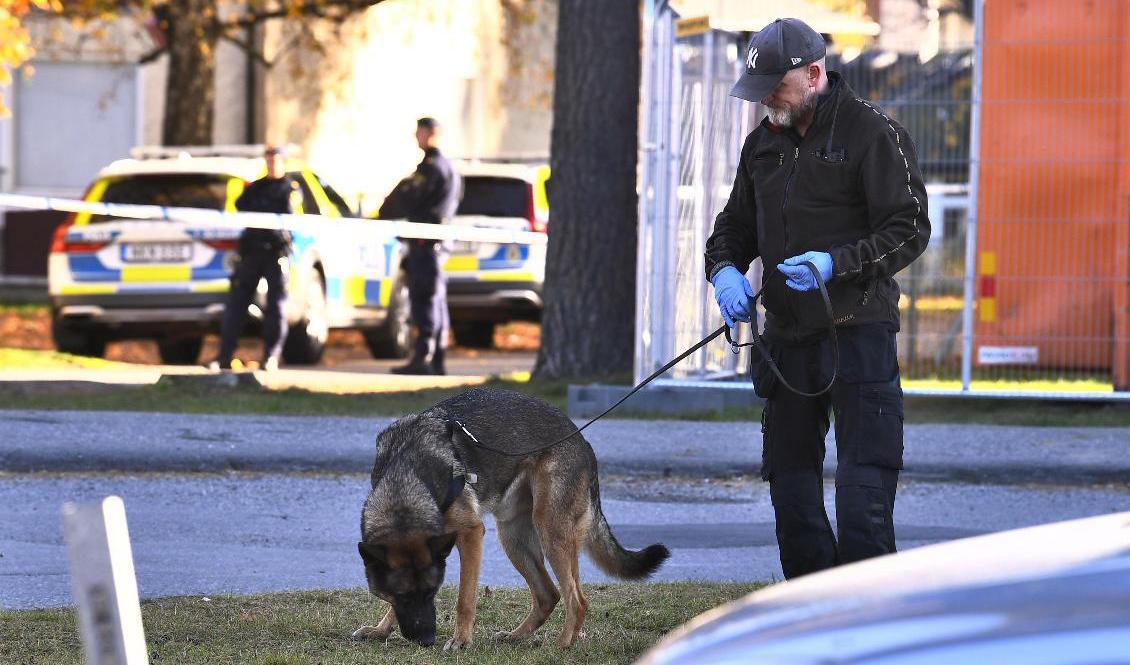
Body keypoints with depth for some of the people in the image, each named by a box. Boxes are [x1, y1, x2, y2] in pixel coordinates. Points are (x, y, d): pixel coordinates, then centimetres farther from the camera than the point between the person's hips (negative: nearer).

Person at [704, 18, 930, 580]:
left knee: (864, 491, -10)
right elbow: (735, 223, 23)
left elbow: (909, 231, -11)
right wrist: (724, 270, 1)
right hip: (785, 337, 7)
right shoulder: (764, 141, 13)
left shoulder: (872, 132, -9)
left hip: (858, 331, -7)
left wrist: (836, 264, -25)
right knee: (790, 482, 10)